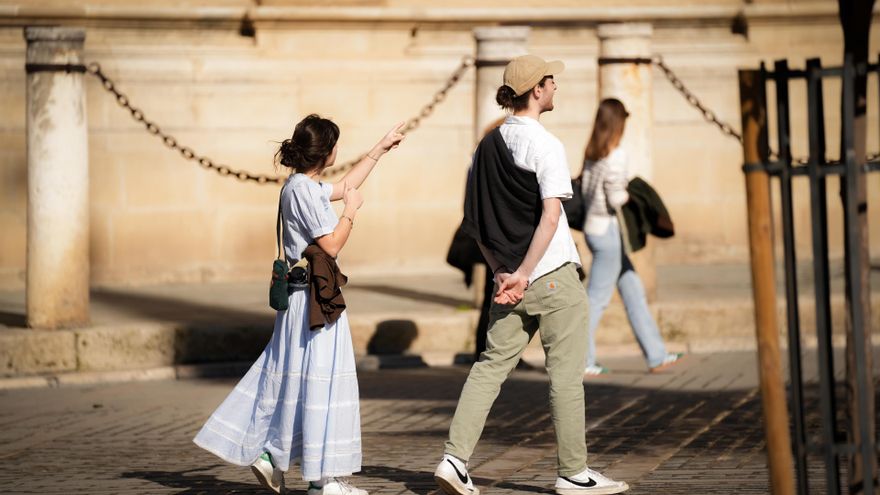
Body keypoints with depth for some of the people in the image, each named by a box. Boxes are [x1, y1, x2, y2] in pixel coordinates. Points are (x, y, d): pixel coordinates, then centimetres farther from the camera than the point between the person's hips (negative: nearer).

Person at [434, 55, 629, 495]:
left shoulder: (488, 145, 9)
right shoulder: (544, 145, -12)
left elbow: (475, 221, 11)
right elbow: (550, 215, -21)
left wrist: (501, 272, 11)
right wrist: (524, 274, -19)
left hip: (509, 278, 6)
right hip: (554, 277, -6)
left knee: (492, 364, 10)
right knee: (566, 373, 3)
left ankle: (455, 459, 0)